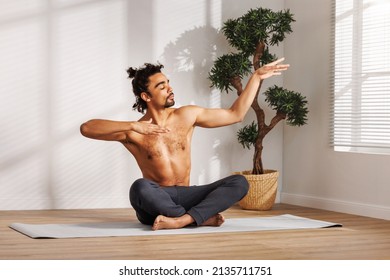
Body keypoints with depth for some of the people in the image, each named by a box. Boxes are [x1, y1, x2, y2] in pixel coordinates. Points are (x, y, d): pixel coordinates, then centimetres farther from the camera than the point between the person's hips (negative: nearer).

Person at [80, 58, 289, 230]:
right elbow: (86, 128, -21)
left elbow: (235, 114, 12)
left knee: (239, 183, -18)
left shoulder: (187, 115, 5)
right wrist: (133, 126, -31)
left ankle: (182, 220, -35)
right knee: (140, 188, -39)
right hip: (154, 206, -3)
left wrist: (256, 77, 8)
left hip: (184, 197, 4)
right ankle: (203, 218, -21)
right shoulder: (134, 132, -7)